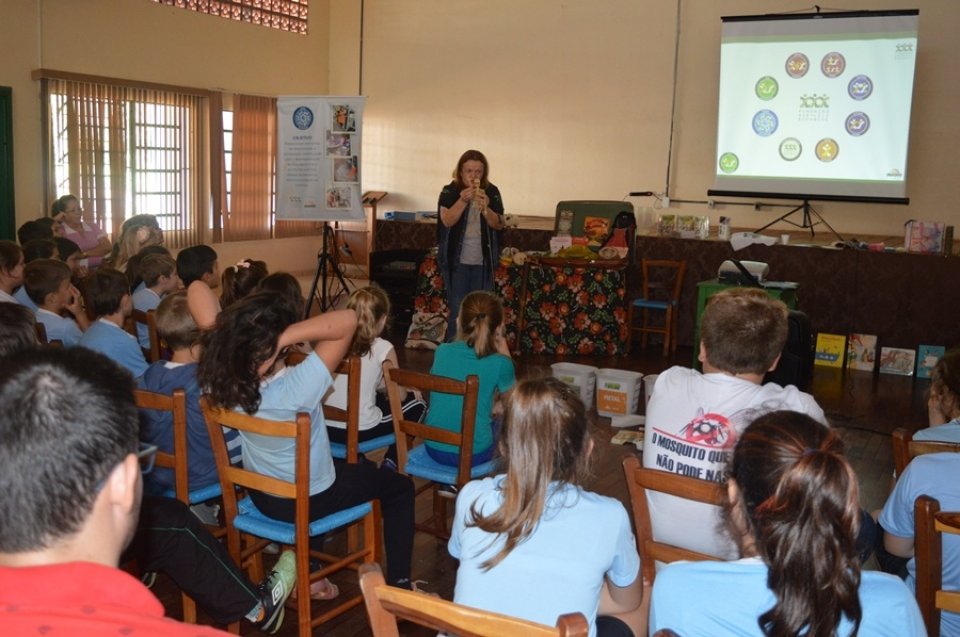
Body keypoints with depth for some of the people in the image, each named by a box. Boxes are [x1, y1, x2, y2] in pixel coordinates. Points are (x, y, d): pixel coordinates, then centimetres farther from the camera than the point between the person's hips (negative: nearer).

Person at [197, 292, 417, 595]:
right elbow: (348, 320, -43)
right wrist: (284, 337, -45)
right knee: (400, 487, 18)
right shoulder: (297, 387, -40)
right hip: (310, 501, -5)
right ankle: (399, 584, 20)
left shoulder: (222, 381, -23)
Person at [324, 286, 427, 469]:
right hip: (360, 431, -5)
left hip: (326, 427, 5)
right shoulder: (383, 348, -9)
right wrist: (412, 394, 20)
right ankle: (391, 462, 15)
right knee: (417, 404, 19)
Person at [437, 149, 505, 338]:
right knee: (457, 310, 0)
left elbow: (499, 225, -3)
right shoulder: (450, 191, -5)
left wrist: (485, 209, -21)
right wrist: (462, 201, -30)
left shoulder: (492, 192, 0)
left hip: (483, 261, 2)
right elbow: (447, 221, -17)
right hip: (457, 260, -2)